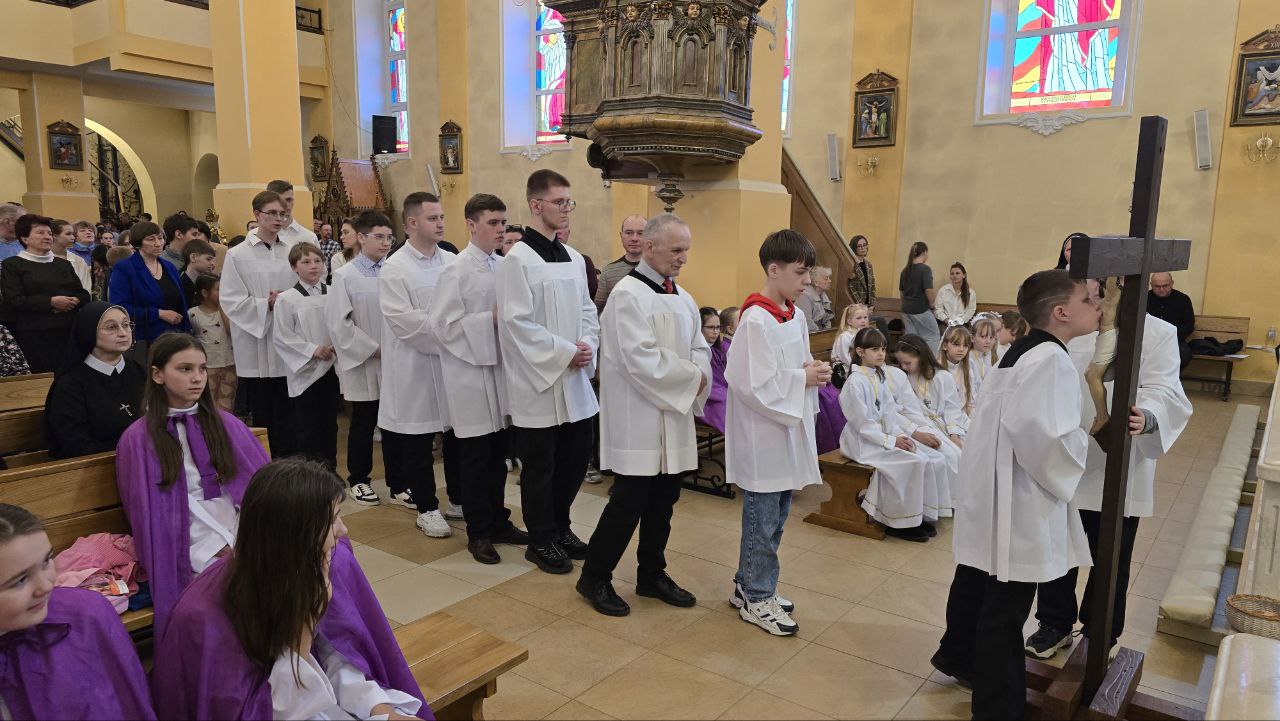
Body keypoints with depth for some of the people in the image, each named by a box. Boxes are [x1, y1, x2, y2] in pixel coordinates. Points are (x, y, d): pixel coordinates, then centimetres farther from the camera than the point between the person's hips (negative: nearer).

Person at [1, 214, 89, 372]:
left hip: (69, 331, 4)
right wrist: (50, 302, -14)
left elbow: (84, 295, 16)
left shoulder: (63, 264, 21)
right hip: (35, 335, -4)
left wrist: (71, 303, -6)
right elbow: (13, 301, -6)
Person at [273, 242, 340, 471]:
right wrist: (313, 350, -14)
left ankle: (329, 470, 24)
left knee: (329, 424, 12)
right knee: (307, 428, 2)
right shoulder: (287, 299, -6)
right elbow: (282, 337, -7)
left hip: (331, 367, 4)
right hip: (305, 371, -3)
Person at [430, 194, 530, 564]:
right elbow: (444, 325, -15)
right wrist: (492, 319, -18)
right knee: (476, 458, 5)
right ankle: (478, 533, 19)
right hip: (472, 376, -6)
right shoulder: (457, 271, -11)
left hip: (502, 371, 6)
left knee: (498, 456, 15)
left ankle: (498, 522, 30)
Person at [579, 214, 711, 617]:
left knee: (664, 500, 14)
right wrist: (691, 377, -14)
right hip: (637, 420, -8)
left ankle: (651, 575, 30)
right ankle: (594, 578, 16)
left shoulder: (682, 298, 11)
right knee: (629, 503, -2)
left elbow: (700, 348, 14)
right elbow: (640, 359, -22)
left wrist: (698, 377, -8)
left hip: (673, 417, 8)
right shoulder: (628, 295, -14)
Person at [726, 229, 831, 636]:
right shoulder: (756, 321, -19)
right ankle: (756, 598, 19)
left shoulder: (796, 316, 8)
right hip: (762, 434, -9)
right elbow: (752, 383, -23)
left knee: (776, 516, 17)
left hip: (790, 428, 9)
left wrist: (813, 372, -1)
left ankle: (750, 584, 32)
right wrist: (802, 379, -17)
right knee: (762, 519, 3)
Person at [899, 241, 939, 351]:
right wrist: (932, 305, -4)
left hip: (906, 309, 7)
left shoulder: (905, 270, 8)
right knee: (932, 336, 5)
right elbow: (928, 290, -19)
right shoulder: (925, 269, -13)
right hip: (921, 309, -7)